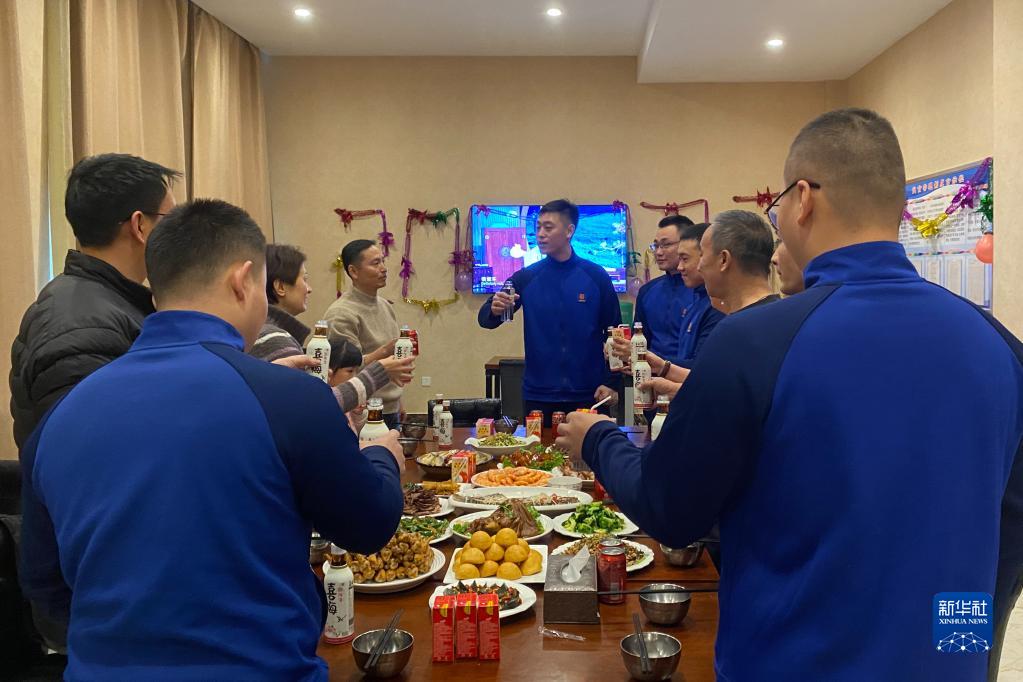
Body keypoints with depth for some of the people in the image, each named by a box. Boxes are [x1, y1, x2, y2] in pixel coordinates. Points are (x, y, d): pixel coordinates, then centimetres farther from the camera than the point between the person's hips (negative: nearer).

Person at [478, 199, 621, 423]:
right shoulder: (527, 277, 1)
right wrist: (494, 310, -23)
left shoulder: (596, 276, -2)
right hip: (539, 396, 1)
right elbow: (485, 319, 0)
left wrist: (612, 383, -2)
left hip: (588, 395, -1)